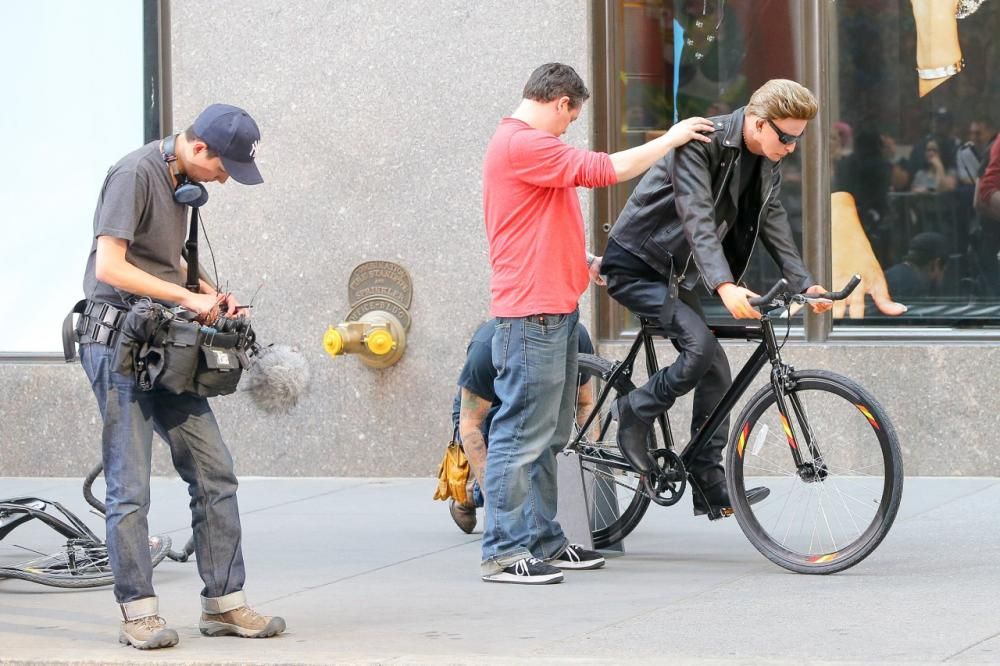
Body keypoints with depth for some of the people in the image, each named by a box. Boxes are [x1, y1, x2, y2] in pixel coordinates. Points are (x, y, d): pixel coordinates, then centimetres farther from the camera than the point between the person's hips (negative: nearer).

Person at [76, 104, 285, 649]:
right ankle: (138, 612, 2)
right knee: (130, 486, -4)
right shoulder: (135, 174, -13)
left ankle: (224, 603, 10)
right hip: (117, 340, -8)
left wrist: (212, 296, 10)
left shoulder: (182, 179, 13)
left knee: (214, 471, 5)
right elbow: (109, 267, -19)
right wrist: (189, 297, -15)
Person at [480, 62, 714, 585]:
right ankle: (504, 553, -9)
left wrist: (585, 261, 22)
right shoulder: (523, 144, -14)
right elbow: (606, 169, -17)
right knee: (524, 433, -10)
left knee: (547, 436, 14)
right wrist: (671, 138, -7)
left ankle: (543, 541, 20)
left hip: (554, 308, 11)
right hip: (532, 311, -11)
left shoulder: (526, 144, 21)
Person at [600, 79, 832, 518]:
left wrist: (804, 284, -9)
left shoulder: (767, 162, 1)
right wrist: (725, 287, -47)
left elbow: (772, 222, 5)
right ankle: (633, 414, -3)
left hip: (675, 273, 9)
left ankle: (711, 489, 6)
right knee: (700, 346, -25)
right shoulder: (701, 144, -25)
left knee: (716, 374, 1)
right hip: (635, 266, -8)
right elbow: (698, 219, -35)